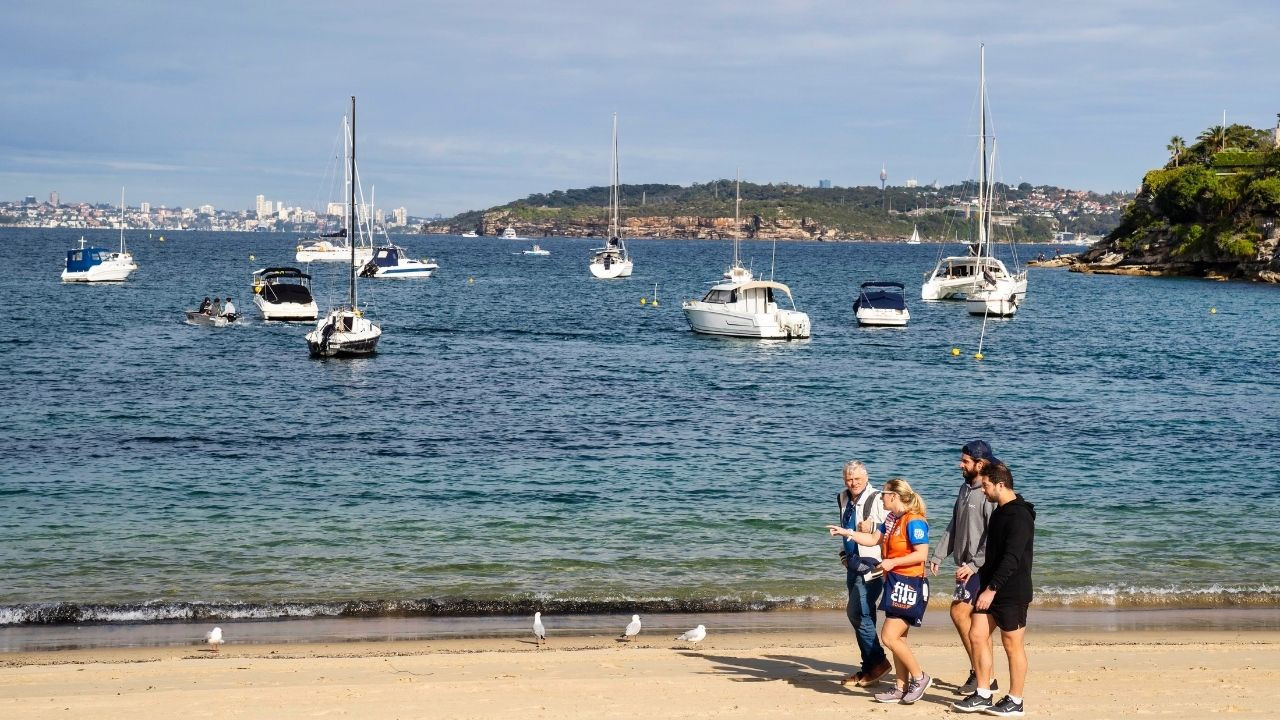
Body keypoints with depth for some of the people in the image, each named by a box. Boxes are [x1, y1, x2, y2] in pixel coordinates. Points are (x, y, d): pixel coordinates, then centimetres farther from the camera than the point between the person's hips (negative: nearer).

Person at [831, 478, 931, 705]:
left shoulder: (914, 521, -17)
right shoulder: (891, 519, 10)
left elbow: (921, 554, -22)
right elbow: (873, 539, 19)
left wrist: (892, 562, -20)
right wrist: (846, 532, 14)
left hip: (909, 585, -10)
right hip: (895, 582, 10)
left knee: (889, 637, -12)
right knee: (897, 638, 11)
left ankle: (919, 677, 2)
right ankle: (901, 688, 16)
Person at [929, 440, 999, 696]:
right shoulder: (965, 489, 13)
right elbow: (953, 527, 17)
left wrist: (974, 564, -24)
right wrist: (938, 556, 9)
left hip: (980, 569, -9)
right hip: (966, 566, 9)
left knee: (959, 612, -13)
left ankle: (979, 672, -6)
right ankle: (981, 674, 16)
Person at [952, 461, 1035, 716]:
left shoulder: (1020, 516, -19)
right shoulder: (1000, 511, 12)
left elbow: (1012, 558, -25)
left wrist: (992, 589, -28)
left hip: (1012, 593, -9)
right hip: (991, 589, 9)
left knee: (1012, 645, 0)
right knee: (977, 635, 6)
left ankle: (1015, 702, 10)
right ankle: (982, 695, 14)